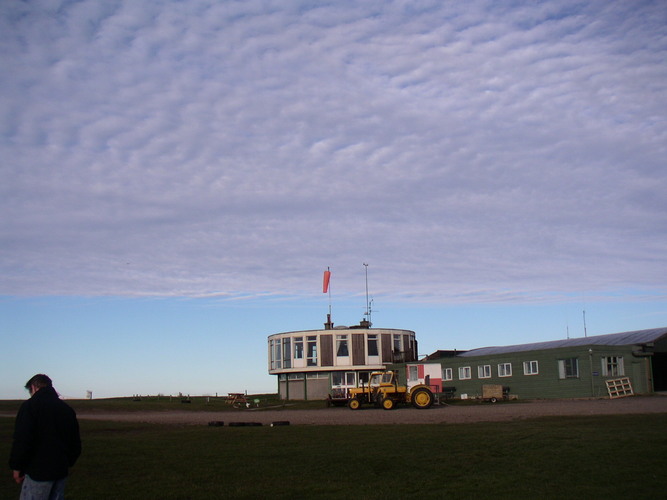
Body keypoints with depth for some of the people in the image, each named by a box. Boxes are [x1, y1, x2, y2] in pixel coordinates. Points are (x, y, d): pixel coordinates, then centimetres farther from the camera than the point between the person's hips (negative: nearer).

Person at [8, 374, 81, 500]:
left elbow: (22, 440, -15)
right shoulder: (67, 409, 12)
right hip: (61, 471, 6)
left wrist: (16, 467, -5)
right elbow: (76, 443, 14)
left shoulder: (29, 406, -8)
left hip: (37, 472, -6)